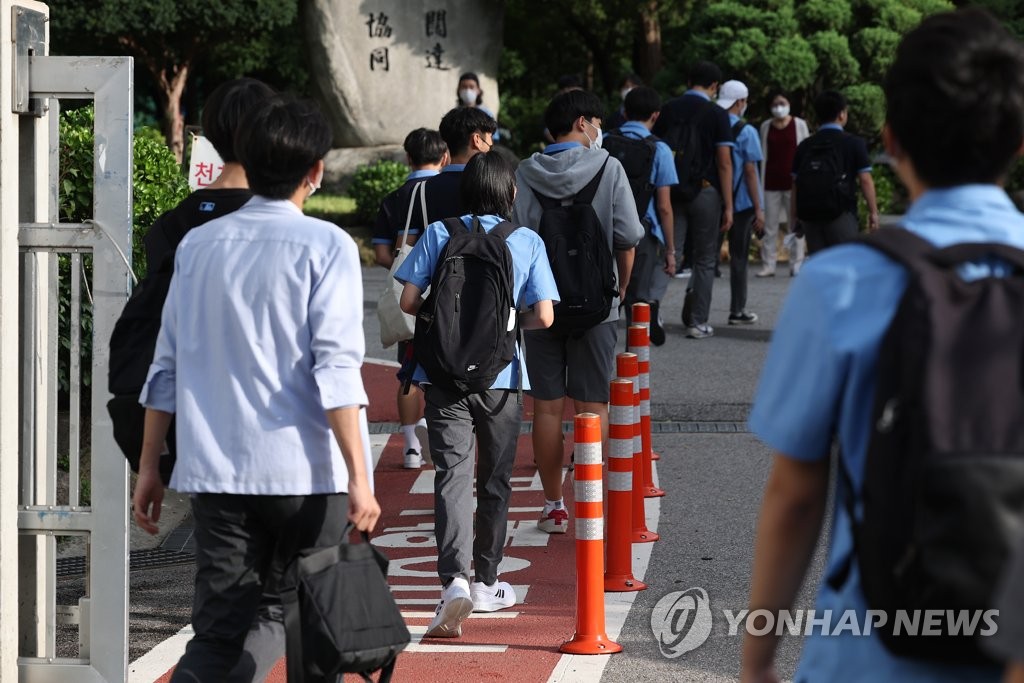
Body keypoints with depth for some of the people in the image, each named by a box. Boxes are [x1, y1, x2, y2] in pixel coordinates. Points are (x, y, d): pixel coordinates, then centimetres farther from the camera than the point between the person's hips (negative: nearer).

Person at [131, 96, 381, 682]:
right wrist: (359, 476, -12)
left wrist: (150, 466, 17)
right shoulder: (325, 246, -4)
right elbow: (336, 368, -11)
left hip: (215, 473, 4)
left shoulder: (197, 246, 9)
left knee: (220, 629, 2)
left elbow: (167, 367, 11)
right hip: (307, 472, -3)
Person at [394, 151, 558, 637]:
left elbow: (408, 302, -3)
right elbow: (544, 316, -6)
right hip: (501, 377, 0)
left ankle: (454, 580, -24)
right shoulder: (528, 242, 0)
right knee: (495, 482, 15)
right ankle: (485, 583, 25)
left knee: (452, 474, -6)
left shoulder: (438, 234, 1)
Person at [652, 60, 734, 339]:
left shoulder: (668, 110, 6)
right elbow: (724, 164, -8)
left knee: (670, 253, 3)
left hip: (671, 191, 3)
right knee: (705, 259, 8)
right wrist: (728, 206, -5)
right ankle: (698, 322, 11)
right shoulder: (717, 115, -6)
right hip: (705, 192, -3)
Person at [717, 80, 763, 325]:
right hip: (741, 202, -4)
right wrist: (758, 209, -5)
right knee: (738, 256, 4)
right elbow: (750, 172, -10)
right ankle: (737, 311, 10)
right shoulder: (746, 132, -9)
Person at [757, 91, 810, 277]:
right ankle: (768, 265, 3)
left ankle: (797, 265, 2)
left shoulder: (799, 125, 3)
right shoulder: (766, 126, 10)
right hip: (771, 182, 2)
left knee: (795, 225, -1)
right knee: (770, 225, 1)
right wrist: (761, 182, 8)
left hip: (793, 181, -2)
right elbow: (764, 155, 13)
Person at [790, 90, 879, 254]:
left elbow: (795, 183, 7)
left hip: (810, 214, 4)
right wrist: (873, 212, 2)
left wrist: (795, 216, 12)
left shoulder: (805, 146, 8)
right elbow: (865, 180, -5)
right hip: (842, 214, -4)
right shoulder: (854, 143, -3)